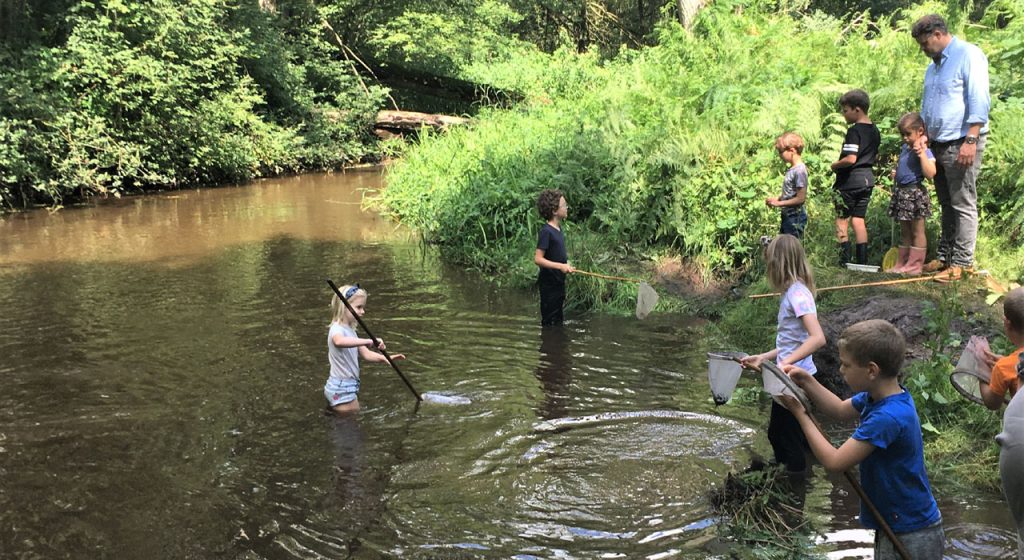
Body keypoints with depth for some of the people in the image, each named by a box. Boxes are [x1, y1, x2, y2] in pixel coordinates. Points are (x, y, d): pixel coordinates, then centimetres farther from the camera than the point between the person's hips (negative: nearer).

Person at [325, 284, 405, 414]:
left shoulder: (350, 330, 13)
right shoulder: (337, 329, -18)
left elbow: (365, 354, 9)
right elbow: (339, 341, -44)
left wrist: (384, 358, -9)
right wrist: (368, 341, -50)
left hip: (350, 385, 10)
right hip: (341, 388, -10)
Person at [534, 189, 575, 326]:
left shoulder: (558, 228, 7)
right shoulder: (546, 231, -19)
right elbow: (538, 259, -24)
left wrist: (567, 264, 9)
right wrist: (560, 266, -29)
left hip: (559, 282, 9)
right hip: (549, 283, -9)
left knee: (558, 320, 19)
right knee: (549, 322, 1)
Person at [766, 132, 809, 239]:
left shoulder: (799, 170, -20)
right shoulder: (792, 169, 8)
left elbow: (800, 198, -21)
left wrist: (779, 203, -17)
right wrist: (777, 198, 3)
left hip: (795, 218, -9)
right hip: (787, 216, 9)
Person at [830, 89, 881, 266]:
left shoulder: (854, 131, -17)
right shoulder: (875, 130, 10)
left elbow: (850, 159, -25)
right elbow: (876, 156, 19)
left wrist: (835, 165, -9)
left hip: (850, 180, -8)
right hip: (868, 179, 8)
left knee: (842, 221, -1)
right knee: (859, 220, 12)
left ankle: (844, 260, -2)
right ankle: (862, 260, 12)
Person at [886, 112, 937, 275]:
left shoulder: (924, 151, -14)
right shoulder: (904, 148, 11)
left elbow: (930, 173, -26)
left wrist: (921, 153, -28)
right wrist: (895, 173, 11)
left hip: (915, 193, -9)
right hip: (901, 193, 9)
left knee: (917, 231, 1)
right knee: (904, 231, 16)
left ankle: (915, 265, 6)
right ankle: (902, 263, 23)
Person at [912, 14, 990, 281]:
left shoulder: (969, 56, -9)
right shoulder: (933, 66, 18)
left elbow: (979, 102, -17)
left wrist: (970, 141, -22)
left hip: (961, 144, -9)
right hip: (938, 145, 9)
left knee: (963, 206, -4)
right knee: (947, 206, 14)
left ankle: (961, 262, 0)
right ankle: (944, 256, 20)